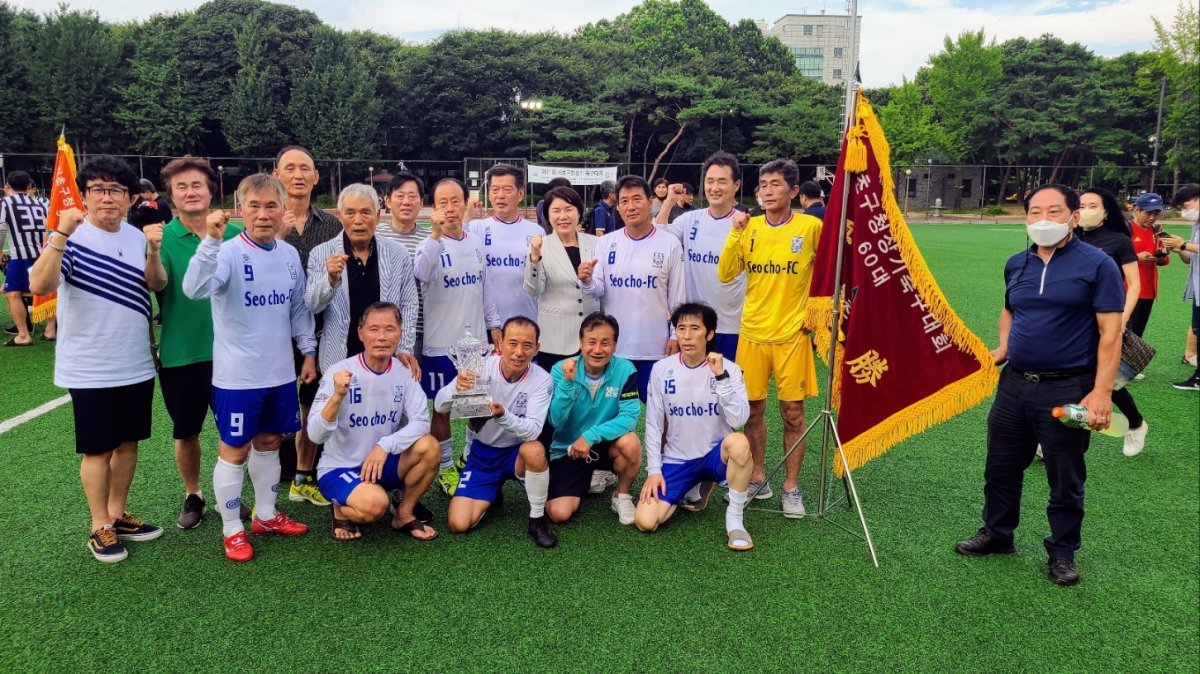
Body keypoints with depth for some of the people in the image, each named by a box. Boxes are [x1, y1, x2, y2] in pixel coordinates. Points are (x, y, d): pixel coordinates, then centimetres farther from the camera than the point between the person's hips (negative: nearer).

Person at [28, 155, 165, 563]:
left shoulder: (136, 236, 4)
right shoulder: (71, 238, -13)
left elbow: (157, 284, -1)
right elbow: (40, 286, -27)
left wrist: (153, 251, -19)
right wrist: (61, 234, -36)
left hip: (137, 364, 5)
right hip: (90, 369, -5)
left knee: (128, 442, 15)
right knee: (98, 449, 5)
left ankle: (118, 514, 31)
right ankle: (100, 528, 20)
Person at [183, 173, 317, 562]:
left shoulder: (289, 255, 4)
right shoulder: (229, 253, -15)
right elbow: (195, 289, -33)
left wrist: (309, 351, 13)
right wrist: (211, 241, -43)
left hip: (280, 372, 6)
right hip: (238, 376, -6)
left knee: (269, 442, 18)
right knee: (235, 449, 6)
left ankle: (266, 515, 35)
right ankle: (232, 530, 21)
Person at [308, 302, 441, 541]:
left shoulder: (404, 371, -6)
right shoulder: (339, 372, -17)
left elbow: (421, 422, -14)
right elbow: (316, 436, -23)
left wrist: (385, 446, -29)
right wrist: (337, 397, -40)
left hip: (382, 463, 4)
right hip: (338, 468, -4)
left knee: (429, 446, -22)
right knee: (374, 504, -33)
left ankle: (404, 515, 1)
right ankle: (342, 510, 4)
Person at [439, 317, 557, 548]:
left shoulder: (541, 379, -19)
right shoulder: (482, 366, -16)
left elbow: (533, 430, -30)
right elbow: (439, 406, -18)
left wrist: (502, 415, -49)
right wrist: (456, 389, -41)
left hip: (517, 453, -1)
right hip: (482, 453, 2)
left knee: (535, 450, -38)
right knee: (459, 525, -13)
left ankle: (537, 519, -13)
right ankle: (491, 494, 21)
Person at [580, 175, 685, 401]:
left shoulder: (670, 244, -3)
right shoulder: (606, 243, 1)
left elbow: (678, 297, 1)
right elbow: (598, 291, -1)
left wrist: (676, 335, -2)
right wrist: (587, 282, -22)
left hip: (655, 345, -2)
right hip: (614, 344, 2)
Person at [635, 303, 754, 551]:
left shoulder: (729, 369, -9)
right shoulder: (662, 369, -3)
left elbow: (739, 420, -23)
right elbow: (653, 424, 2)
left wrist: (721, 377, -28)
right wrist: (653, 470, -4)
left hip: (716, 455, -2)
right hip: (676, 461, 3)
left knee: (738, 442, -37)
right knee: (646, 521, -15)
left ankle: (734, 519, -15)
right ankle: (693, 488, 17)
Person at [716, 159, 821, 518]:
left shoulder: (811, 226, -5)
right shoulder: (750, 227, 2)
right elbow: (725, 275, -5)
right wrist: (735, 233, -13)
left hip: (792, 334, -2)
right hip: (752, 333, 3)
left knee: (793, 412, 3)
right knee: (753, 409, 10)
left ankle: (791, 487, 18)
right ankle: (758, 479, 27)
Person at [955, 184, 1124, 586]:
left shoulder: (1097, 265, -9)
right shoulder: (1016, 264, 8)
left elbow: (1110, 332, -12)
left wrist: (1101, 391, -18)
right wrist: (1002, 347, 5)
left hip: (1066, 390, -5)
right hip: (1014, 383, 6)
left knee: (1065, 480, 9)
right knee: (1001, 468, 16)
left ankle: (1063, 552, 26)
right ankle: (996, 534, 34)